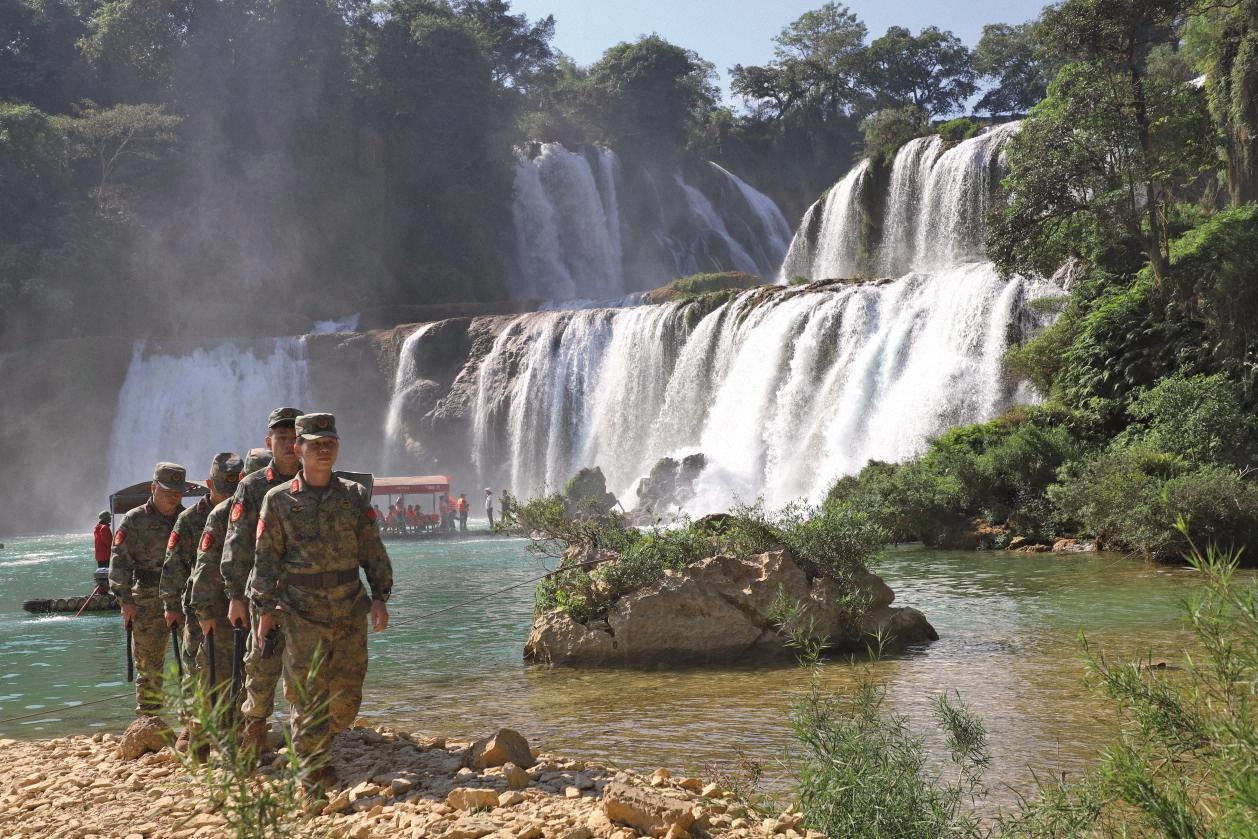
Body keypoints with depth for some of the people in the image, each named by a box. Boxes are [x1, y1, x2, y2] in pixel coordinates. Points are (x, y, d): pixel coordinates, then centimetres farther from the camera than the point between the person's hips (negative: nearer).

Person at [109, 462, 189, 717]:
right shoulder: (134, 520, 2)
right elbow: (120, 560, -3)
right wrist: (125, 600, -11)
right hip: (148, 602, -2)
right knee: (149, 665, 3)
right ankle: (148, 720, 12)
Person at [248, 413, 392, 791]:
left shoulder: (354, 496, 7)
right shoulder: (279, 500, 1)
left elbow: (372, 550, 8)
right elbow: (266, 557, 1)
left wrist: (380, 596, 1)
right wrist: (265, 607, -4)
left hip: (350, 609, 3)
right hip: (301, 612, -3)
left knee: (347, 692, 8)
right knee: (309, 692, -2)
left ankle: (325, 740, 31)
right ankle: (313, 764, 7)